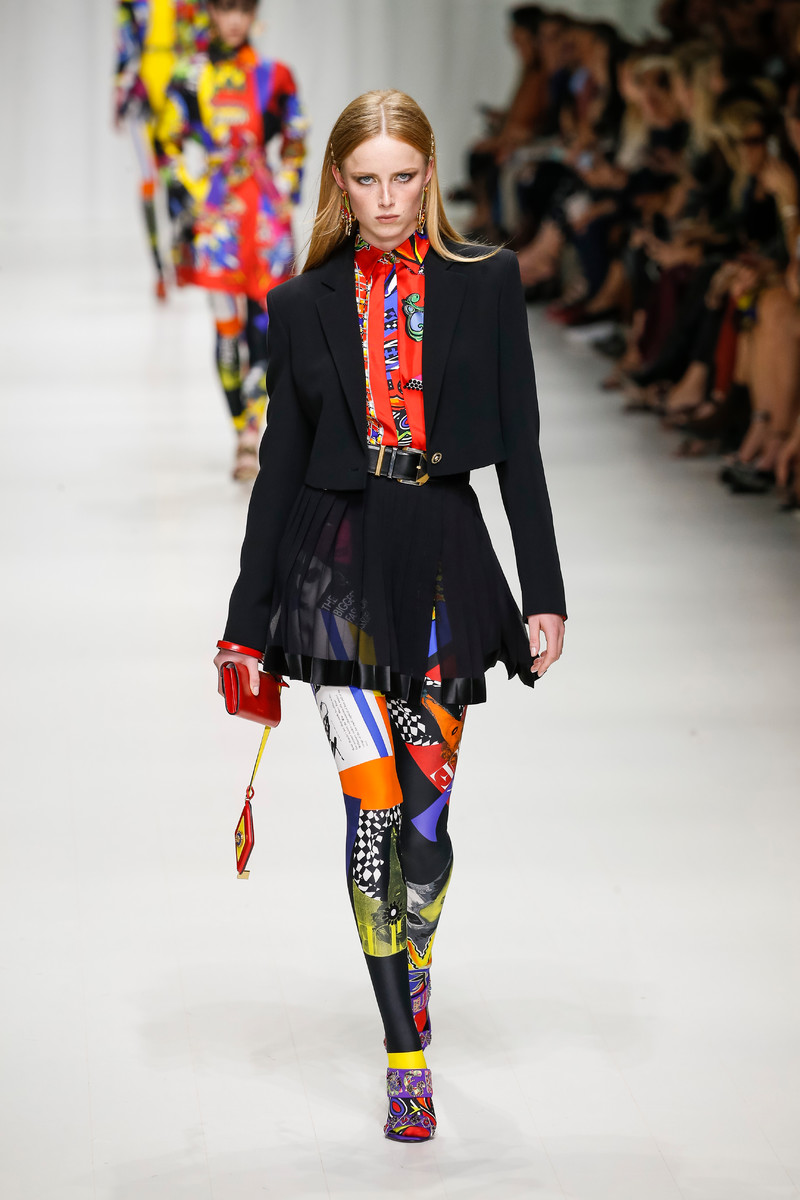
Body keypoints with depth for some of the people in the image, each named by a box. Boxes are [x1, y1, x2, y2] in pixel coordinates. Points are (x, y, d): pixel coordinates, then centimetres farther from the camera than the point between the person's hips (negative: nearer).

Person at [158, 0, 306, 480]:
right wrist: (190, 196, 0)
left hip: (266, 206, 0)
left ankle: (256, 428, -12)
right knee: (227, 323, -4)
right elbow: (170, 140, 10)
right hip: (215, 208, 0)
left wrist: (286, 196, 4)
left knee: (264, 318, -9)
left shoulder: (274, 76, 6)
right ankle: (243, 432, 7)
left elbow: (295, 144, 13)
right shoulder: (191, 76, 6)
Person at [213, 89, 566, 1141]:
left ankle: (413, 1000, 26)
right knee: (374, 809, -7)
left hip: (444, 560, 0)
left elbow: (519, 447, 4)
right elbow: (281, 464, 8)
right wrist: (248, 622, 7)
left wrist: (544, 593, -1)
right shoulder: (304, 305, 6)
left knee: (428, 812, 3)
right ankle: (408, 1061, -2)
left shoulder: (485, 284, 4)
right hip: (339, 560, 0)